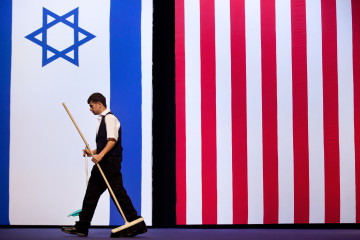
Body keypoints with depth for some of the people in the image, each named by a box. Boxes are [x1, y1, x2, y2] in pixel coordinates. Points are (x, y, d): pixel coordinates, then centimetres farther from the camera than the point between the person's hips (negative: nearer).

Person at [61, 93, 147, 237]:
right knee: (92, 192, 9)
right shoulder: (102, 119, 20)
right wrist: (92, 152, 15)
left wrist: (100, 155, -31)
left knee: (118, 193, -8)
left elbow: (112, 140, -22)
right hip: (103, 162, 10)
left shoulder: (109, 118, -10)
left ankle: (137, 225, -3)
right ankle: (82, 228, 13)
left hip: (110, 161, -10)